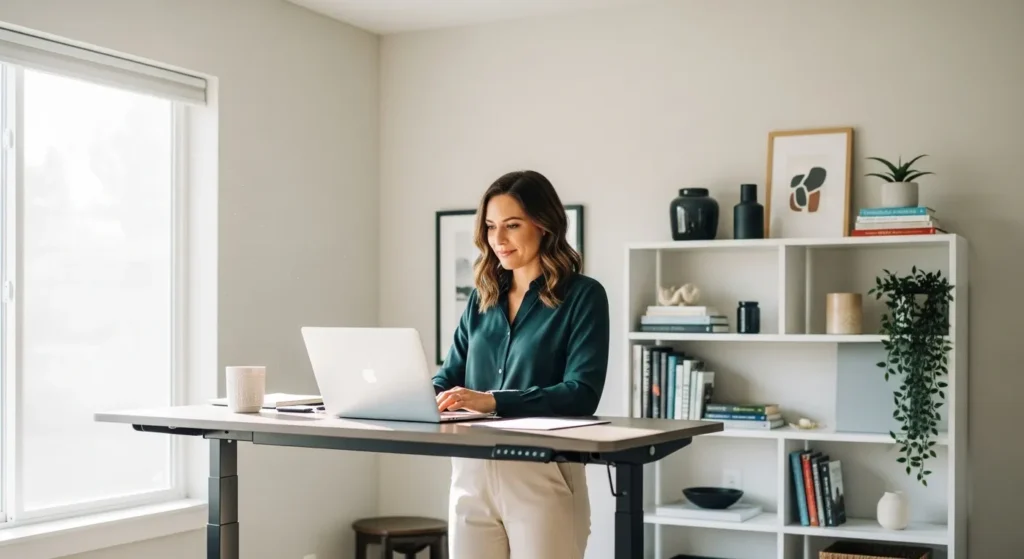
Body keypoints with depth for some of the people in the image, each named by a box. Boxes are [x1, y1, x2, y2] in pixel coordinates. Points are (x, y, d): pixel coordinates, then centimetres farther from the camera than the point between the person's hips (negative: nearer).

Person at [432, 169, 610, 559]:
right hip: (471, 473, 5)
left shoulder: (582, 295, -5)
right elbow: (450, 375, 11)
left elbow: (582, 394, -14)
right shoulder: (482, 298, 13)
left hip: (542, 475, -5)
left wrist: (494, 401, -25)